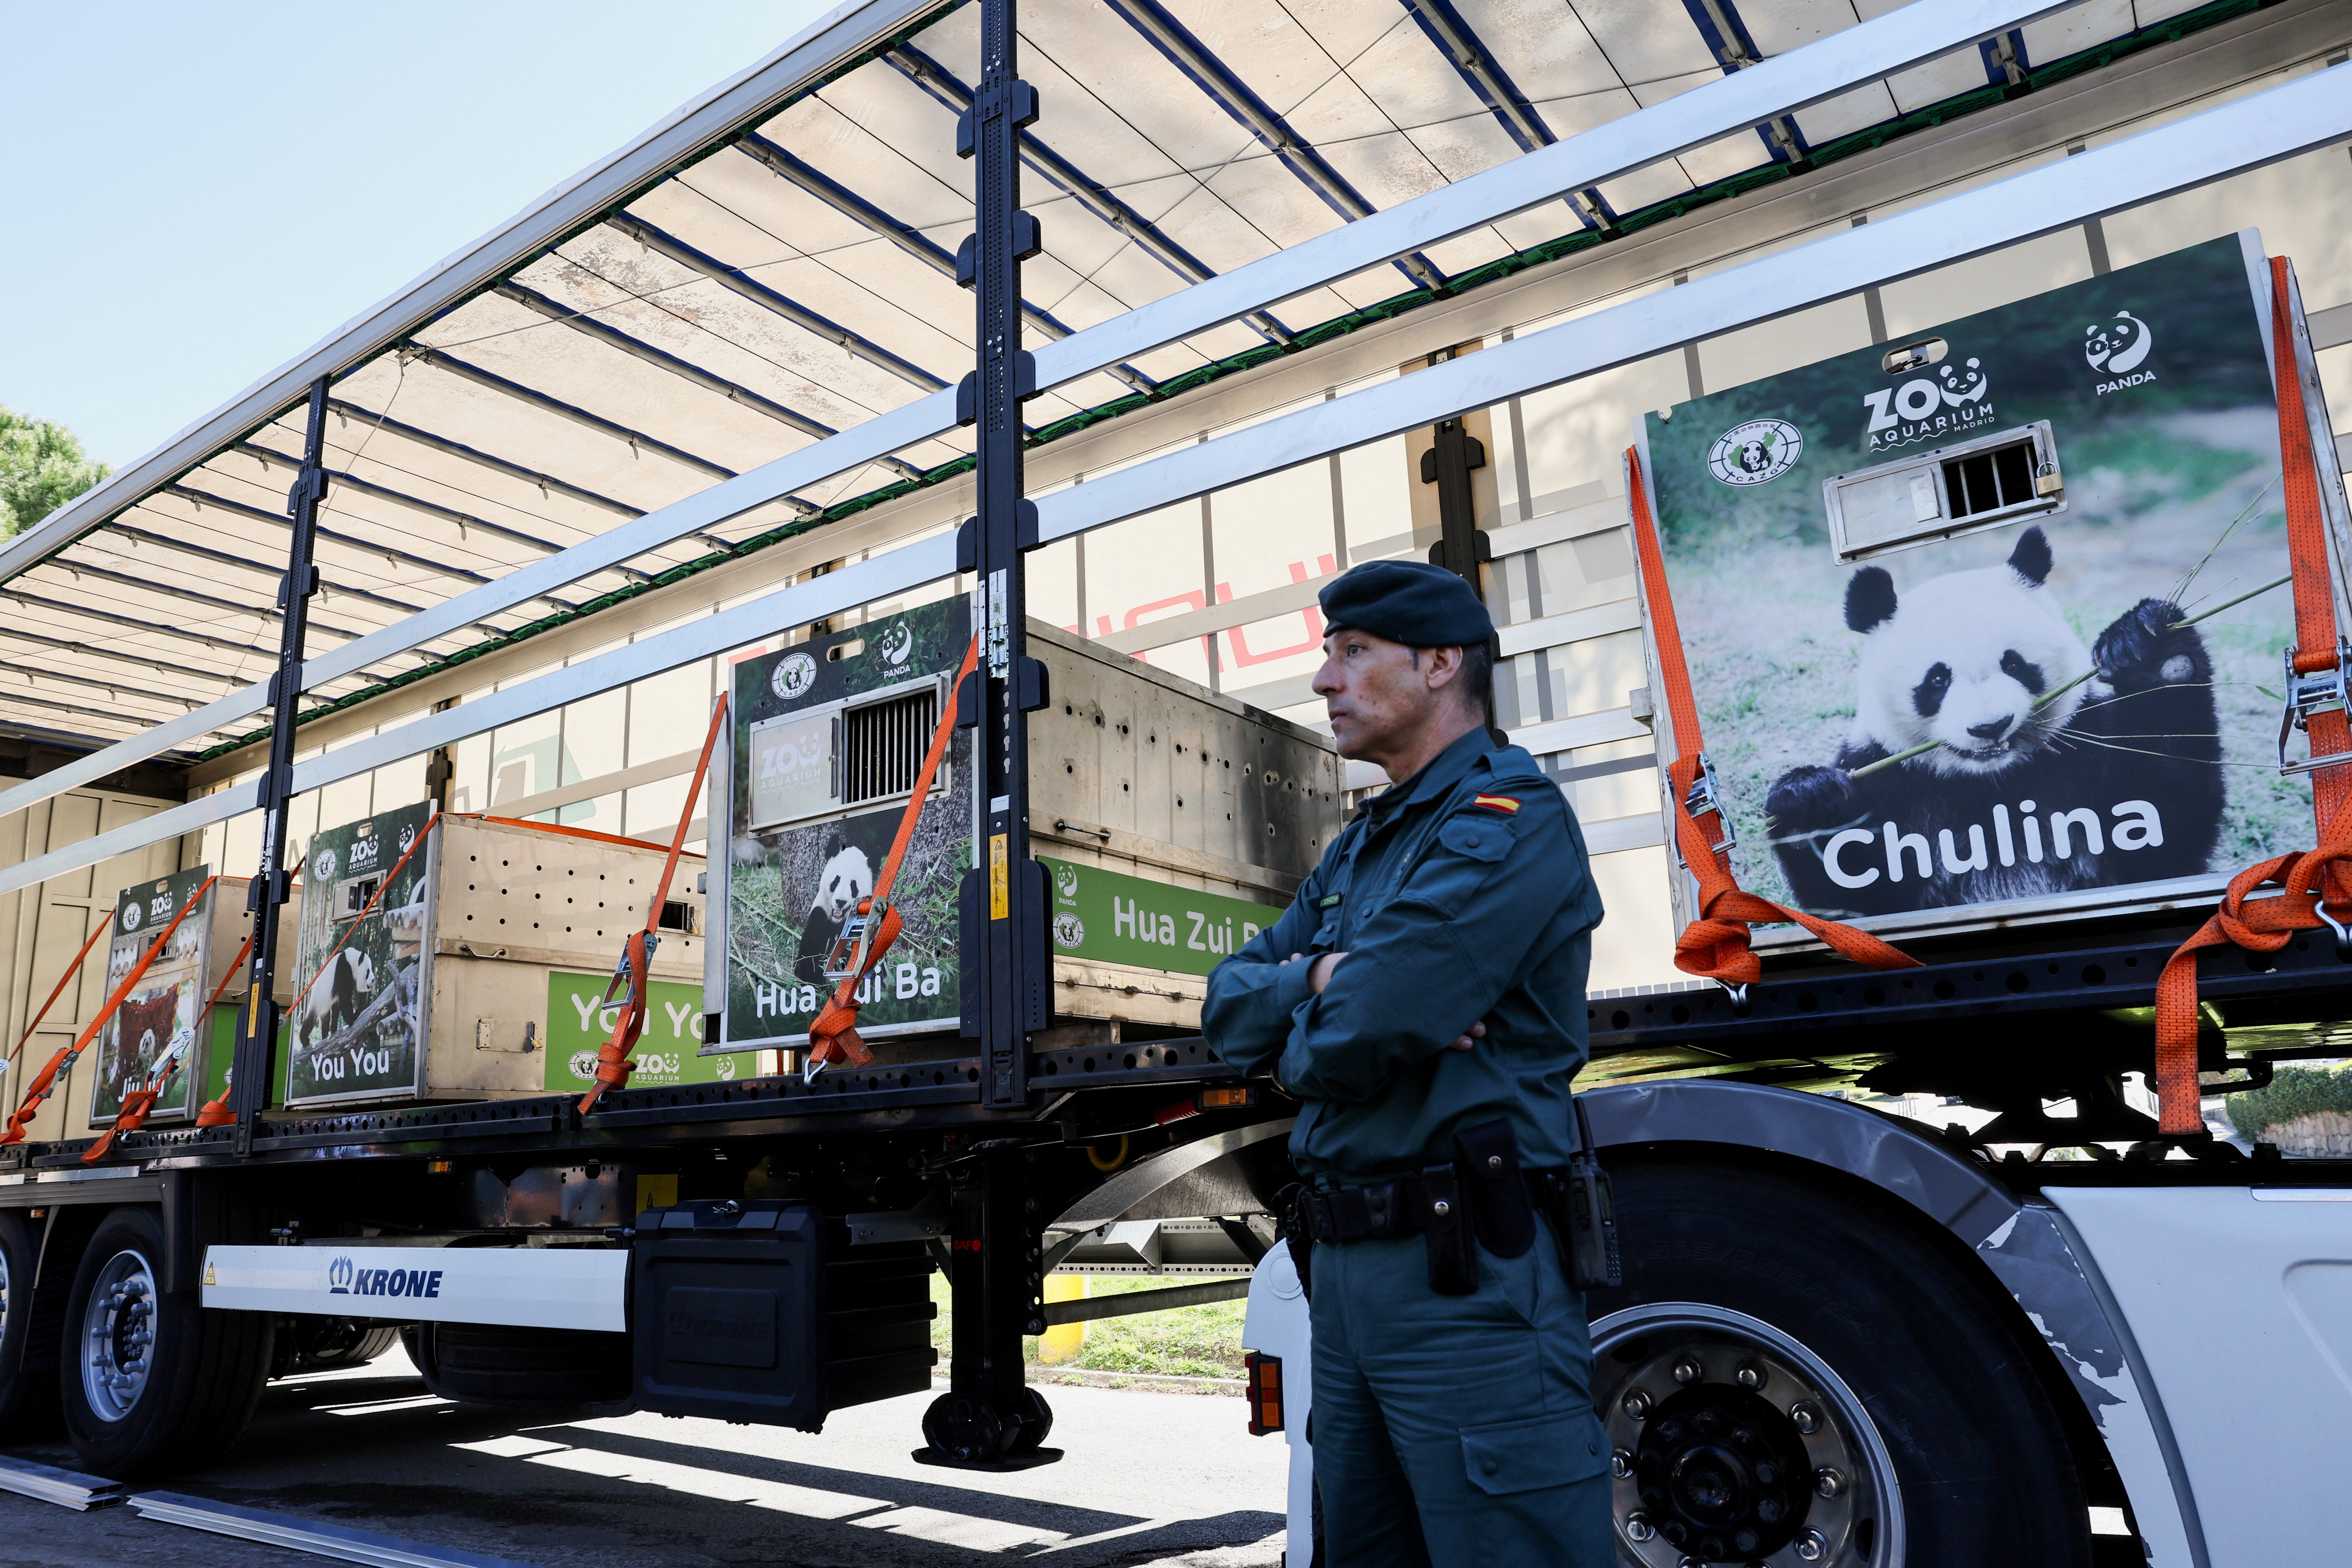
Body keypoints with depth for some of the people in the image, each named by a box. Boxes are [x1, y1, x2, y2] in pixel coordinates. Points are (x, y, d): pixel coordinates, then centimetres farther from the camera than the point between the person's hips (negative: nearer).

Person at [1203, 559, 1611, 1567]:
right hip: (1345, 1265, 9)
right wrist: (1320, 976, -10)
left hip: (1463, 1282, -9)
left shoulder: (1506, 821, -14)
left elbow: (1343, 1051, -23)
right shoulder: (1362, 847, 17)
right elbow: (1229, 1001, 11)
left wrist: (1296, 1034, 1)